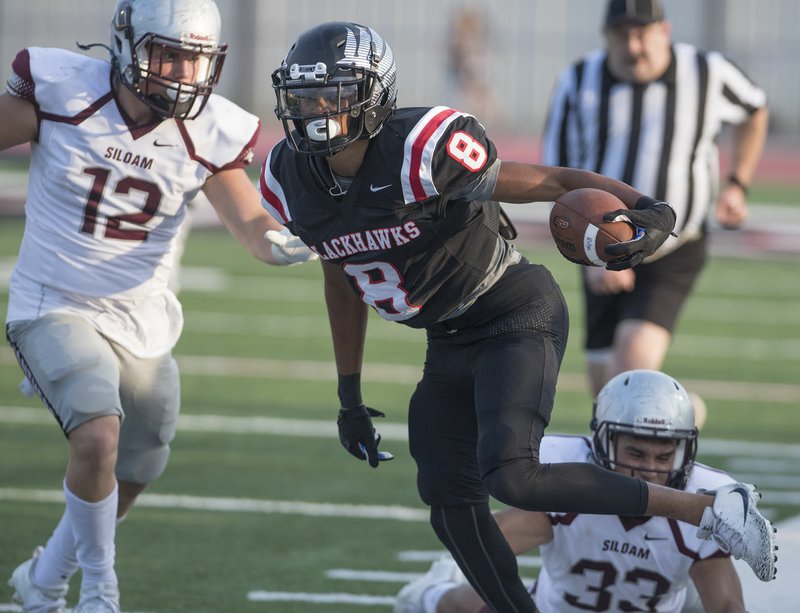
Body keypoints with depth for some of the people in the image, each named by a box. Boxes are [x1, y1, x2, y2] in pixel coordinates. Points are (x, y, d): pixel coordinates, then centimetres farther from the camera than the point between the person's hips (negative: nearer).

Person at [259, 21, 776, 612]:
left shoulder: (419, 154, -27)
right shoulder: (291, 182, -4)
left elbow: (551, 182, -22)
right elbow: (342, 281, 13)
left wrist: (646, 210, -39)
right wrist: (349, 395, 18)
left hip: (517, 317, -8)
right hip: (449, 341, 8)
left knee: (511, 478, -24)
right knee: (451, 505, 3)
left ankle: (710, 510, -14)